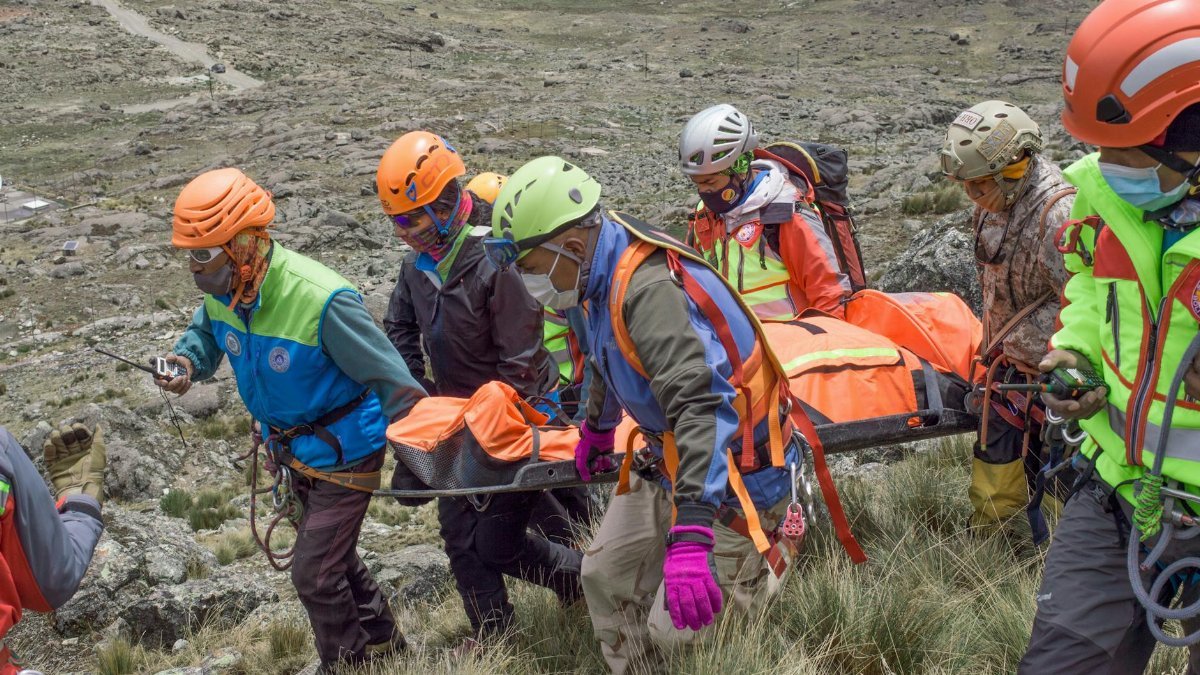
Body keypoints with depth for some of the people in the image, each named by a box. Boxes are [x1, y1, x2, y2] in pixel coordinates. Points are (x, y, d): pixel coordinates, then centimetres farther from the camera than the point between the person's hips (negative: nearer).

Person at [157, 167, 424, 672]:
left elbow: (390, 379, -26)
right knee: (332, 555, 24)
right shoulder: (223, 291, -12)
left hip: (343, 454, -8)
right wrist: (187, 360, -12)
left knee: (314, 573, -3)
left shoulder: (319, 300, -34)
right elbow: (205, 332, 12)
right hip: (295, 452, 8)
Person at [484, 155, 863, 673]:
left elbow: (700, 404, -40)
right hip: (670, 464, 9)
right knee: (606, 577, 12)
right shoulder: (609, 273, 1)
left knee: (677, 631, -10)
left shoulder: (648, 288, -30)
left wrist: (690, 533, -46)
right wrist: (596, 428, 40)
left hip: (730, 478, -9)